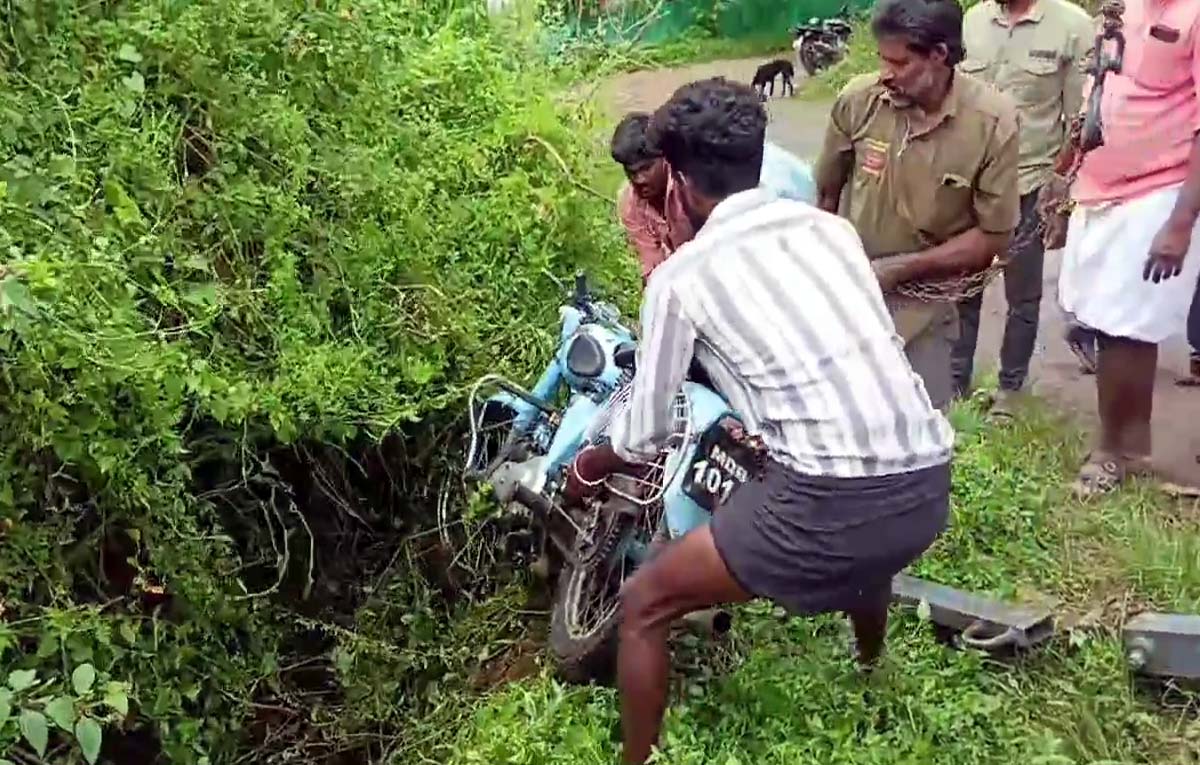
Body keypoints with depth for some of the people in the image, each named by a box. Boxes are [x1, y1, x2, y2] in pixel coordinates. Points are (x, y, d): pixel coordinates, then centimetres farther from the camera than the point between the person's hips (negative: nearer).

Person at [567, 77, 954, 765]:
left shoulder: (683, 275, 1)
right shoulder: (832, 226, 16)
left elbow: (645, 439, 8)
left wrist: (588, 467, 30)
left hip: (835, 500, -7)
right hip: (928, 483, 7)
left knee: (644, 608, 12)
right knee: (865, 545, 43)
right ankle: (871, 675, 68)